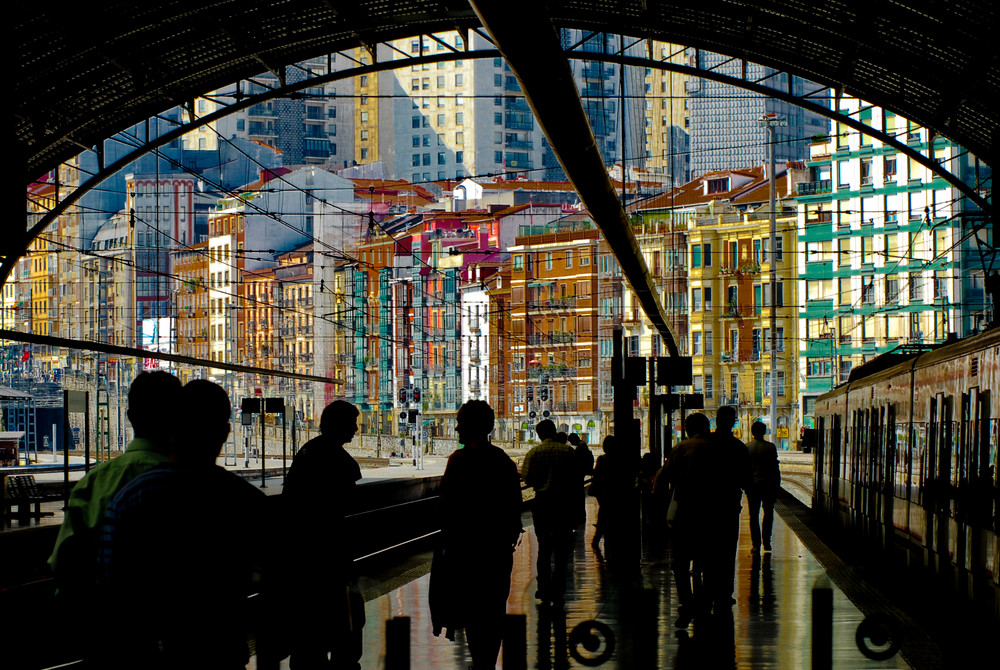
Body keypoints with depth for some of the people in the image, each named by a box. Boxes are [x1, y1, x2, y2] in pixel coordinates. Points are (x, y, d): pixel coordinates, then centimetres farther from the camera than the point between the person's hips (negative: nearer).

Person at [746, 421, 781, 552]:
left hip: (752, 486, 1)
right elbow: (775, 468, -6)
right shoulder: (771, 447, -7)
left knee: (754, 516, 7)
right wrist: (777, 485, 2)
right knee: (768, 513, 14)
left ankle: (756, 544, 4)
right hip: (768, 485, -1)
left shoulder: (747, 448, -4)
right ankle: (766, 542, 9)